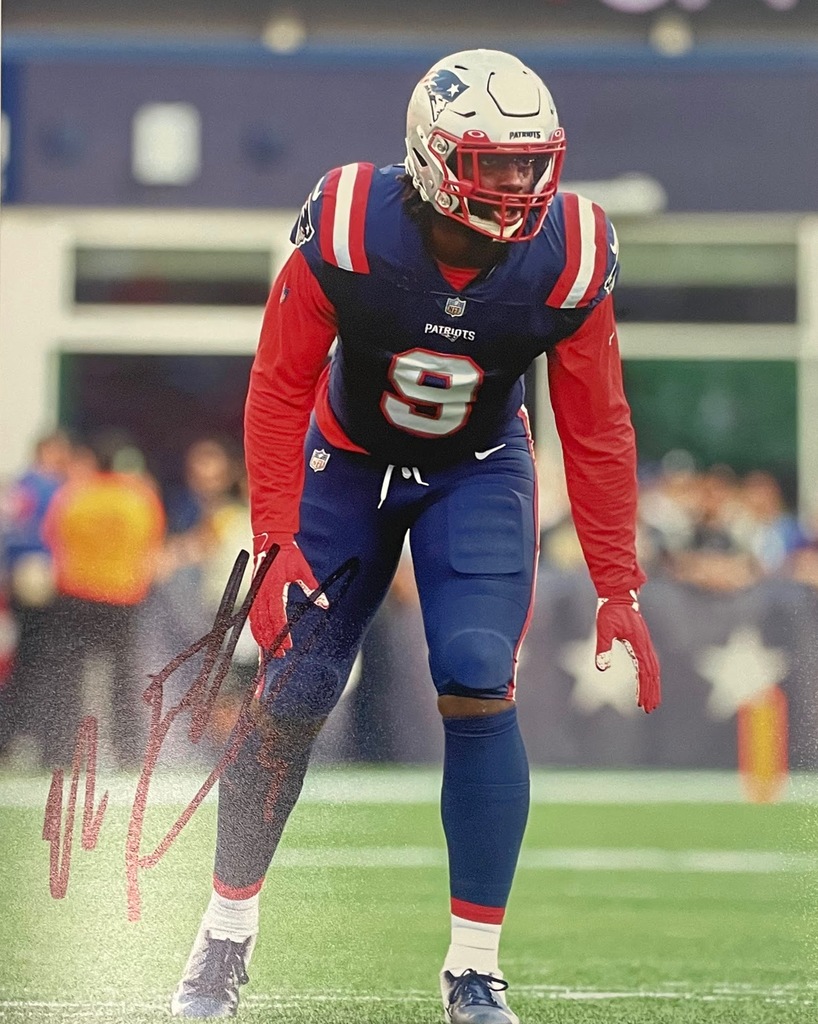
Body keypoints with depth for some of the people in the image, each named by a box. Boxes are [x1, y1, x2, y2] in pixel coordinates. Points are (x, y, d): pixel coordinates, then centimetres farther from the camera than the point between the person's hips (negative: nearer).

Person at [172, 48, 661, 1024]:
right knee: (291, 696, -4)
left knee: (478, 693, -18)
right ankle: (227, 930, 17)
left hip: (478, 474, 0)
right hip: (349, 460, 0)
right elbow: (280, 390, -18)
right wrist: (275, 541, -24)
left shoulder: (568, 257, -23)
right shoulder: (346, 230, -29)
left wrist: (617, 590, -13)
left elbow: (595, 430, -13)